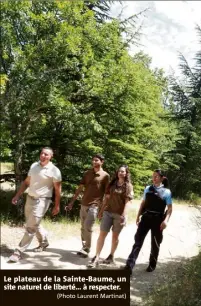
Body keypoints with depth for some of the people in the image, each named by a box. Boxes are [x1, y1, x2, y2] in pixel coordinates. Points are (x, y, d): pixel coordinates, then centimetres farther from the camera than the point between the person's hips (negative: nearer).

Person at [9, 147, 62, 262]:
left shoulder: (54, 170, -13)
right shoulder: (34, 165, 5)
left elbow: (58, 189, -9)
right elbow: (26, 182, 13)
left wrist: (57, 206, -10)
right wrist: (17, 195, 10)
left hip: (41, 201, -7)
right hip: (30, 198, 7)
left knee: (30, 227, -6)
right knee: (34, 224, 20)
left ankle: (19, 252, 1)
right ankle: (44, 242, 41)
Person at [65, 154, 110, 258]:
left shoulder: (105, 176, -4)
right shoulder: (87, 173, 10)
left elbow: (107, 193, -3)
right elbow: (80, 188, 11)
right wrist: (72, 202, 9)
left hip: (94, 205, -5)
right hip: (83, 204, 5)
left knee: (88, 227, -13)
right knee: (83, 228, 11)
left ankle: (86, 249, 0)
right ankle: (84, 247, 23)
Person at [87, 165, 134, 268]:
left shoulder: (128, 186, -3)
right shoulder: (112, 183, 9)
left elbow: (127, 202, -9)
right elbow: (107, 198, 11)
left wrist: (123, 215, -16)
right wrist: (101, 210, 11)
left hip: (119, 214, -3)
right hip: (108, 212, 3)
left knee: (115, 236, 10)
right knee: (102, 234, -2)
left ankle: (111, 256, 26)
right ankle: (96, 258, 0)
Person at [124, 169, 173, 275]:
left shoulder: (166, 192, -4)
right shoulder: (148, 189, 8)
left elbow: (169, 208, -5)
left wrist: (166, 220, -17)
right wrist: (138, 216, 14)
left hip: (157, 220, -3)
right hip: (146, 217, 3)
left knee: (155, 243, 11)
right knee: (138, 240, -4)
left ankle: (152, 265, 30)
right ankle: (129, 266, -7)